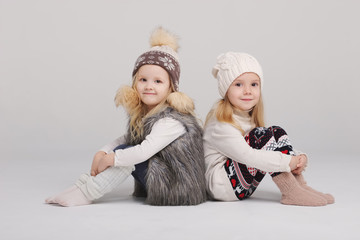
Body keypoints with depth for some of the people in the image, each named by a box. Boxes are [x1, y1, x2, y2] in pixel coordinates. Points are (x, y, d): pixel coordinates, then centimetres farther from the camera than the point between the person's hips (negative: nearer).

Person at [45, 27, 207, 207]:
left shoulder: (171, 121, -22)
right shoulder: (141, 113, 7)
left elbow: (144, 151, -29)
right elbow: (126, 139, 10)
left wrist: (110, 159, -18)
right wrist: (102, 153, -8)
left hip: (177, 188, -9)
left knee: (124, 153, -17)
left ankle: (86, 193, -13)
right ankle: (87, 184, -6)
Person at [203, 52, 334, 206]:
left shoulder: (249, 117, 10)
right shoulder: (220, 123, -19)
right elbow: (246, 155, -31)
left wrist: (299, 157, -12)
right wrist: (288, 162, -30)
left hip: (242, 187, 9)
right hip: (219, 186, -9)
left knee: (277, 133, -1)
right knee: (261, 135, -24)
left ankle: (299, 184, -12)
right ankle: (290, 192, -25)